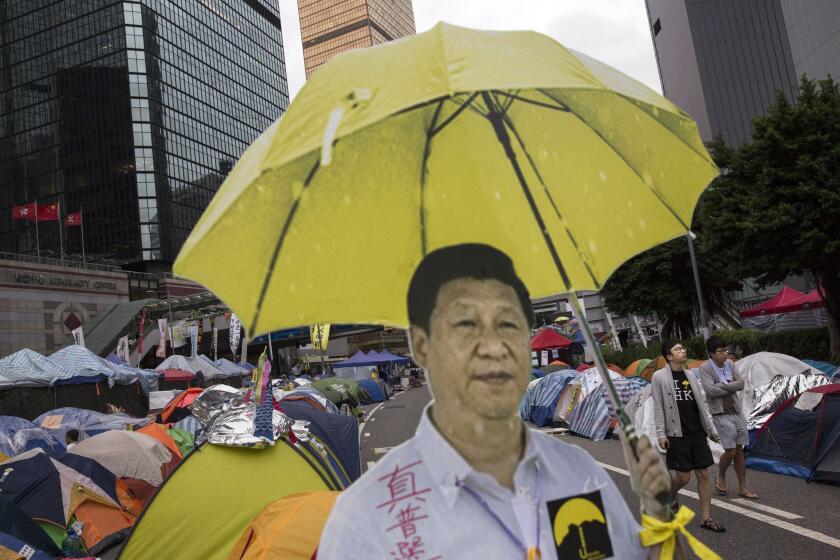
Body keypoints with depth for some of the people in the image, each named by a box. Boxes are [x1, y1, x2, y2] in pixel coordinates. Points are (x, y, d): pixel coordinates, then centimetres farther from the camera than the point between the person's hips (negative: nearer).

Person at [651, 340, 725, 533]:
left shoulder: (690, 375, 11)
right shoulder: (659, 376, -6)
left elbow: (702, 404, 14)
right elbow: (658, 408, -7)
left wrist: (711, 429, 12)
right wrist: (661, 434, -12)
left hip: (697, 433, 5)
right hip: (677, 435, -5)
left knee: (703, 474, 4)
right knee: (683, 477, -4)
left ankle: (707, 518, 12)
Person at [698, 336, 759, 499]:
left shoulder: (730, 364, 3)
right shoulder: (705, 368, -13)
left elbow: (741, 384, -4)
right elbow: (710, 390, -22)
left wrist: (722, 386, -16)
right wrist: (731, 387, -12)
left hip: (737, 411, 6)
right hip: (721, 414, -6)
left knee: (739, 450, 10)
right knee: (731, 451, -6)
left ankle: (742, 488, 20)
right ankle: (720, 477, 21)